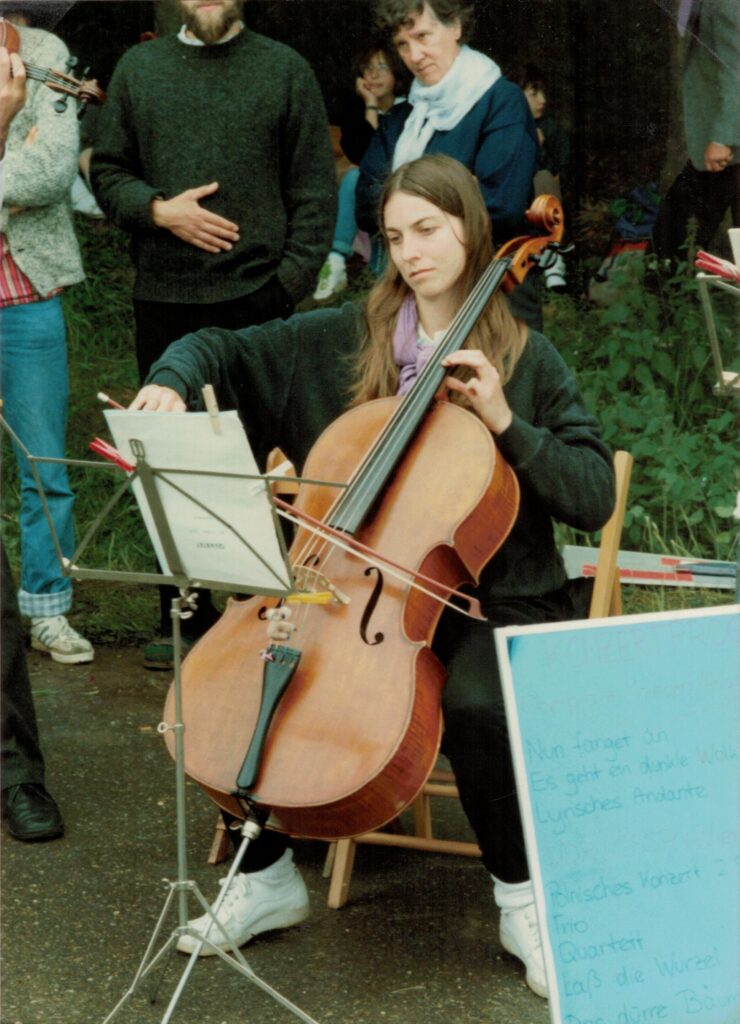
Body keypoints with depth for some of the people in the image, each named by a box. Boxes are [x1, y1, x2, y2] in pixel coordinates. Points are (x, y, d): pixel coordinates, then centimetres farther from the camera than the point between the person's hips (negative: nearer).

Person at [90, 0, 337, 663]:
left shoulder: (285, 70, 4)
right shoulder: (139, 68, 11)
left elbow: (316, 191, 2)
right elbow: (106, 172, 11)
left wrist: (292, 282, -7)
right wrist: (159, 210, -8)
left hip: (255, 297, -3)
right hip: (164, 302, 3)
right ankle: (185, 619, 18)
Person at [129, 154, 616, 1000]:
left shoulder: (527, 362, 1)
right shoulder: (340, 341, 6)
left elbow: (594, 498, -5)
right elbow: (223, 353, 11)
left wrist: (507, 425, -16)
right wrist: (171, 380, -11)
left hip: (493, 603, -3)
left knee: (476, 704, -34)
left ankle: (521, 898, -7)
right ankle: (267, 879, 5)